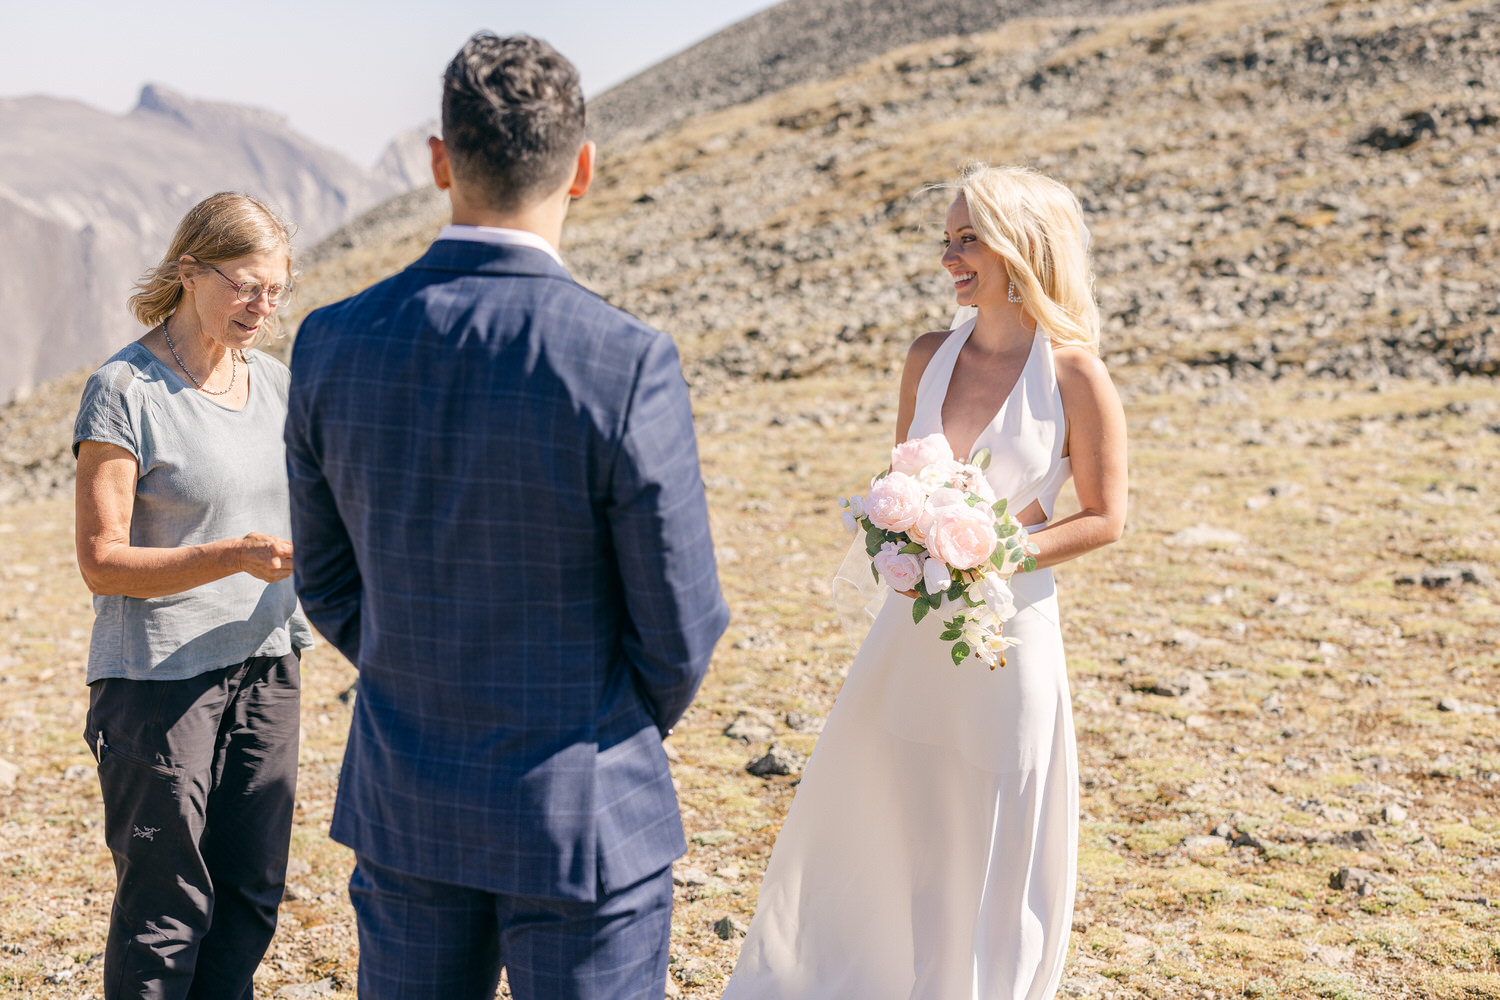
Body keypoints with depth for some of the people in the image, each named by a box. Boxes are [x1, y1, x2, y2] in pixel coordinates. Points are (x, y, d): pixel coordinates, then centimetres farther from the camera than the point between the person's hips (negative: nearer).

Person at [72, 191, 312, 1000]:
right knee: (165, 907, 2)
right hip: (158, 680, -6)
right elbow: (102, 563, -14)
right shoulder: (123, 392, -11)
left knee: (251, 896, 11)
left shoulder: (272, 382, 8)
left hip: (263, 666, 6)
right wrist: (234, 558, -25)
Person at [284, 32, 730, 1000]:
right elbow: (680, 628, -13)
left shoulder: (332, 345, -7)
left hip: (403, 809, 4)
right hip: (581, 815, -4)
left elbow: (328, 581, 5)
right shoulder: (628, 362, -21)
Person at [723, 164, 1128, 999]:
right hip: (915, 620, 5)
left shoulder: (1075, 373, -11)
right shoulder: (931, 357, 2)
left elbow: (1105, 518, -7)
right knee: (865, 812, 14)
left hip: (1011, 619, -4)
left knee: (991, 836, 9)